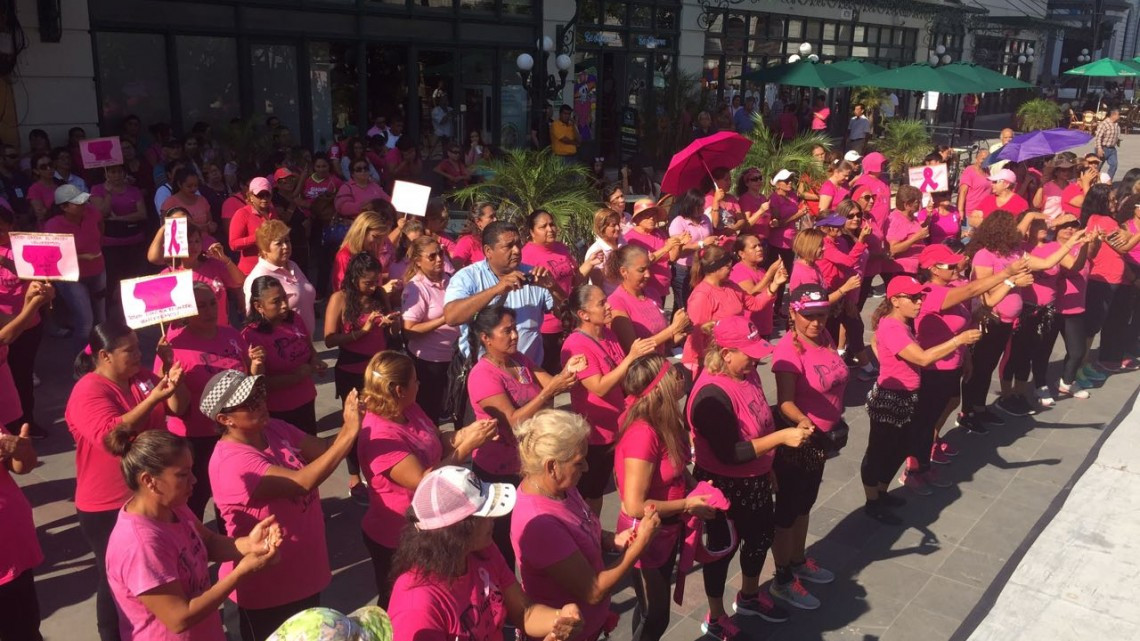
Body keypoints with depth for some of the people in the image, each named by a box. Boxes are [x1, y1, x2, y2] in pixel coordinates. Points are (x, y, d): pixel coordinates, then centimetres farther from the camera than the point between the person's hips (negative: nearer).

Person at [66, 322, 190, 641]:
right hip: (109, 508, -7)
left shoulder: (141, 376, 1)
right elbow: (109, 436, -34)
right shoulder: (88, 391, -20)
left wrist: (172, 374, -14)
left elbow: (180, 408, 2)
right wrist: (152, 400, -37)